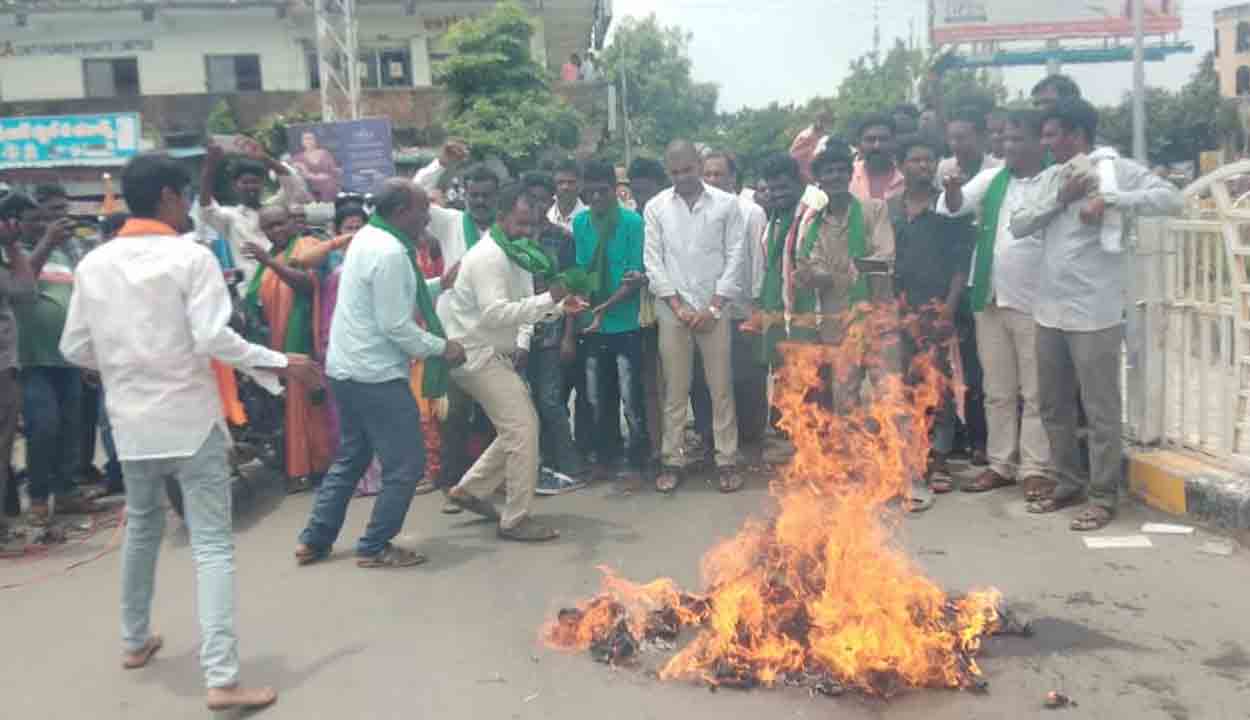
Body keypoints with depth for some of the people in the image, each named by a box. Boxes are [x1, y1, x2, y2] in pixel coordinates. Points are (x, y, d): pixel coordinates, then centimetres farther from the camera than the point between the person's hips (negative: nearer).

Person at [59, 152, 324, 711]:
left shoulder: (93, 265, 4)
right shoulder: (191, 256, -11)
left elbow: (75, 348, 8)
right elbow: (213, 339, -20)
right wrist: (281, 364, -11)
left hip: (131, 421, 6)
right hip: (190, 419, -5)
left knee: (142, 528, 26)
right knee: (212, 545, -4)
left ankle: (135, 641, 40)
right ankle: (221, 678, -8)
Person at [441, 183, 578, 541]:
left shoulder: (518, 254, 11)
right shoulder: (488, 256, -20)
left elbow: (523, 304, 14)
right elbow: (495, 313, -31)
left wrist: (522, 344, -3)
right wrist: (548, 299, -33)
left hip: (495, 352, 10)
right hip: (475, 353, -10)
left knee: (520, 426, 12)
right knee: (523, 429, -10)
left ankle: (470, 488, 23)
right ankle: (515, 520, 0)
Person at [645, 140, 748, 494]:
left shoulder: (727, 203, 0)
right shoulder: (656, 207, 4)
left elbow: (735, 257, -2)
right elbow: (653, 261, 2)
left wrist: (713, 307, -8)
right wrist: (678, 307, -6)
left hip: (714, 309, -1)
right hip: (672, 311, 1)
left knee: (721, 389, 3)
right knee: (675, 390, 6)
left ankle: (727, 461, 12)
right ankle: (671, 461, 14)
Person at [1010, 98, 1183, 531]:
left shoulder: (1116, 169, -5)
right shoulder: (1050, 178, 13)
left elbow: (1172, 199, -15)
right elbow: (1017, 226, 5)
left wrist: (1108, 199, -22)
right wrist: (1060, 197, -7)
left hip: (1094, 313, -7)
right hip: (1049, 310, 7)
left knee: (1100, 410, 1)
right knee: (1053, 406, 15)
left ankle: (1103, 497, 12)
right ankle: (1069, 484, 30)